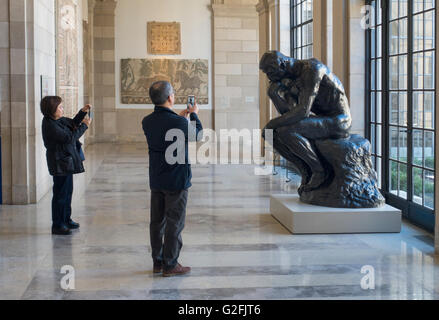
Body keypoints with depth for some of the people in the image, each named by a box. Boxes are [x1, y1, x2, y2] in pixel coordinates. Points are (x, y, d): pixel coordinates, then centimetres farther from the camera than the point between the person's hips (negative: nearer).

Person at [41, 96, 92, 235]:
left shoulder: (59, 120, 7)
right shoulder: (50, 126, -21)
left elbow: (72, 123, 23)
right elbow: (69, 137, -22)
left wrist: (83, 112, 9)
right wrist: (84, 126, -14)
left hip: (67, 162, 10)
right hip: (60, 163, -10)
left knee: (67, 191, 18)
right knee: (60, 193, -4)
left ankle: (66, 220, 30)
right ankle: (57, 225, 2)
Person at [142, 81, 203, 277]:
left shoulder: (147, 122, 0)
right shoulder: (177, 122, -20)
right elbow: (197, 135, 0)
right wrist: (194, 115, 16)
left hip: (156, 180, 7)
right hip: (176, 180, -6)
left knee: (157, 221, 13)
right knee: (174, 223, 2)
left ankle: (157, 262, 22)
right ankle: (170, 265, 7)